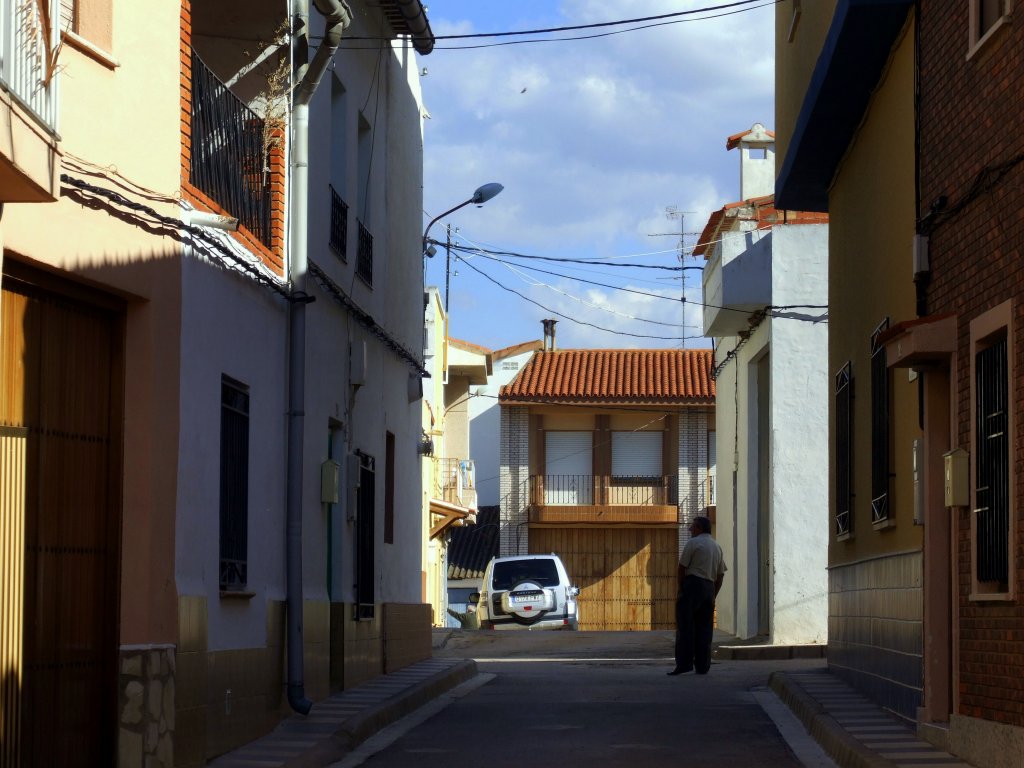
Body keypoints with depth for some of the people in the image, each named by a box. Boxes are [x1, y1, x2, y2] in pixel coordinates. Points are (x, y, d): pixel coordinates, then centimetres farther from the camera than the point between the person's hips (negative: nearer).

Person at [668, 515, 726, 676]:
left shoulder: (693, 543, -5)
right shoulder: (717, 546, 18)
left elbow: (682, 567, -7)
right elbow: (721, 574, 17)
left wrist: (680, 589, 2)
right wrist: (713, 596, 19)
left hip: (692, 584, -7)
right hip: (709, 588, 7)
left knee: (685, 626, -6)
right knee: (704, 629, 7)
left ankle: (684, 663, -12)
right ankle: (702, 666, 5)